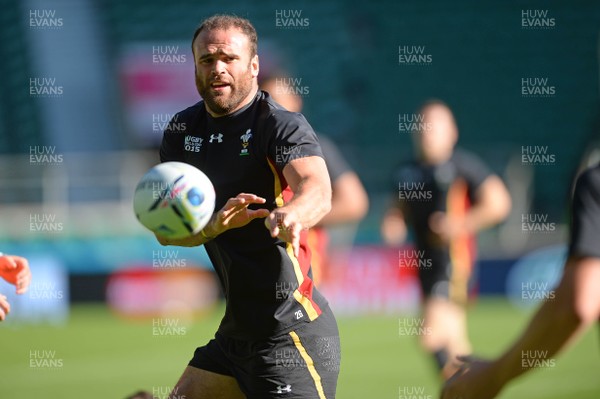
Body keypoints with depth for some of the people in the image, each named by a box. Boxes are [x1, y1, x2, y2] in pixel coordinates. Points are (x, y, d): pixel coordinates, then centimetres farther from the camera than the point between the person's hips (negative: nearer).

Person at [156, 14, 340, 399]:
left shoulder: (282, 125, -12)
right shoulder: (183, 131, 8)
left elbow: (318, 192, -32)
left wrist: (290, 215, -56)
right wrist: (216, 224, -18)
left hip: (293, 335, -7)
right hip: (234, 334, 7)